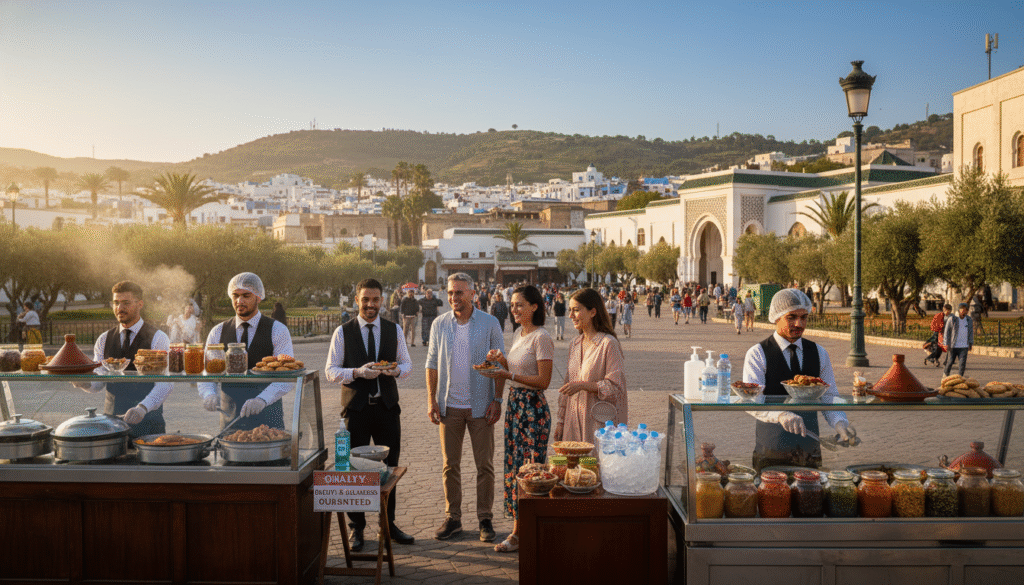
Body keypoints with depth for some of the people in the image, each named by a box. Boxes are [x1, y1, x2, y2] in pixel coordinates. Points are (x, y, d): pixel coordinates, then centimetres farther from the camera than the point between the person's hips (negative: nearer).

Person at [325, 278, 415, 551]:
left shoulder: (394, 330, 7)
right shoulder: (343, 333, 0)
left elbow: (407, 364, 11)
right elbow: (331, 371, -2)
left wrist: (397, 370, -13)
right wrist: (357, 372, -19)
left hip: (387, 407, 2)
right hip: (356, 408, -2)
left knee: (389, 467, 9)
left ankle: (388, 525, 23)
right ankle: (356, 528, 17)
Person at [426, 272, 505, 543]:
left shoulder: (489, 324, -3)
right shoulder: (439, 325, 4)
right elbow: (432, 364, 7)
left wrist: (497, 400, -7)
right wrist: (431, 401, 0)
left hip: (481, 406, -2)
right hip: (449, 406, 2)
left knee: (485, 465, 4)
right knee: (450, 465, 8)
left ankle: (485, 518, 16)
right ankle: (452, 518, 20)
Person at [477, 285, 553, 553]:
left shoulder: (541, 337, -14)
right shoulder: (519, 335, 13)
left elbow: (543, 381, -17)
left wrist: (508, 375, -20)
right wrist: (501, 360, 2)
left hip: (533, 408, -9)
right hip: (514, 403, 9)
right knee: (513, 466, 11)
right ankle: (517, 532, 21)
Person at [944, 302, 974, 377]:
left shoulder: (969, 320, 5)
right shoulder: (952, 319, -6)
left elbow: (971, 332, 15)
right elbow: (947, 331, -3)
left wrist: (970, 344, 12)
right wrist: (947, 344, -7)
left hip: (964, 346, 2)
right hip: (953, 345, -2)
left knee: (963, 362, -6)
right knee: (951, 361, 5)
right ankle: (946, 375, 27)